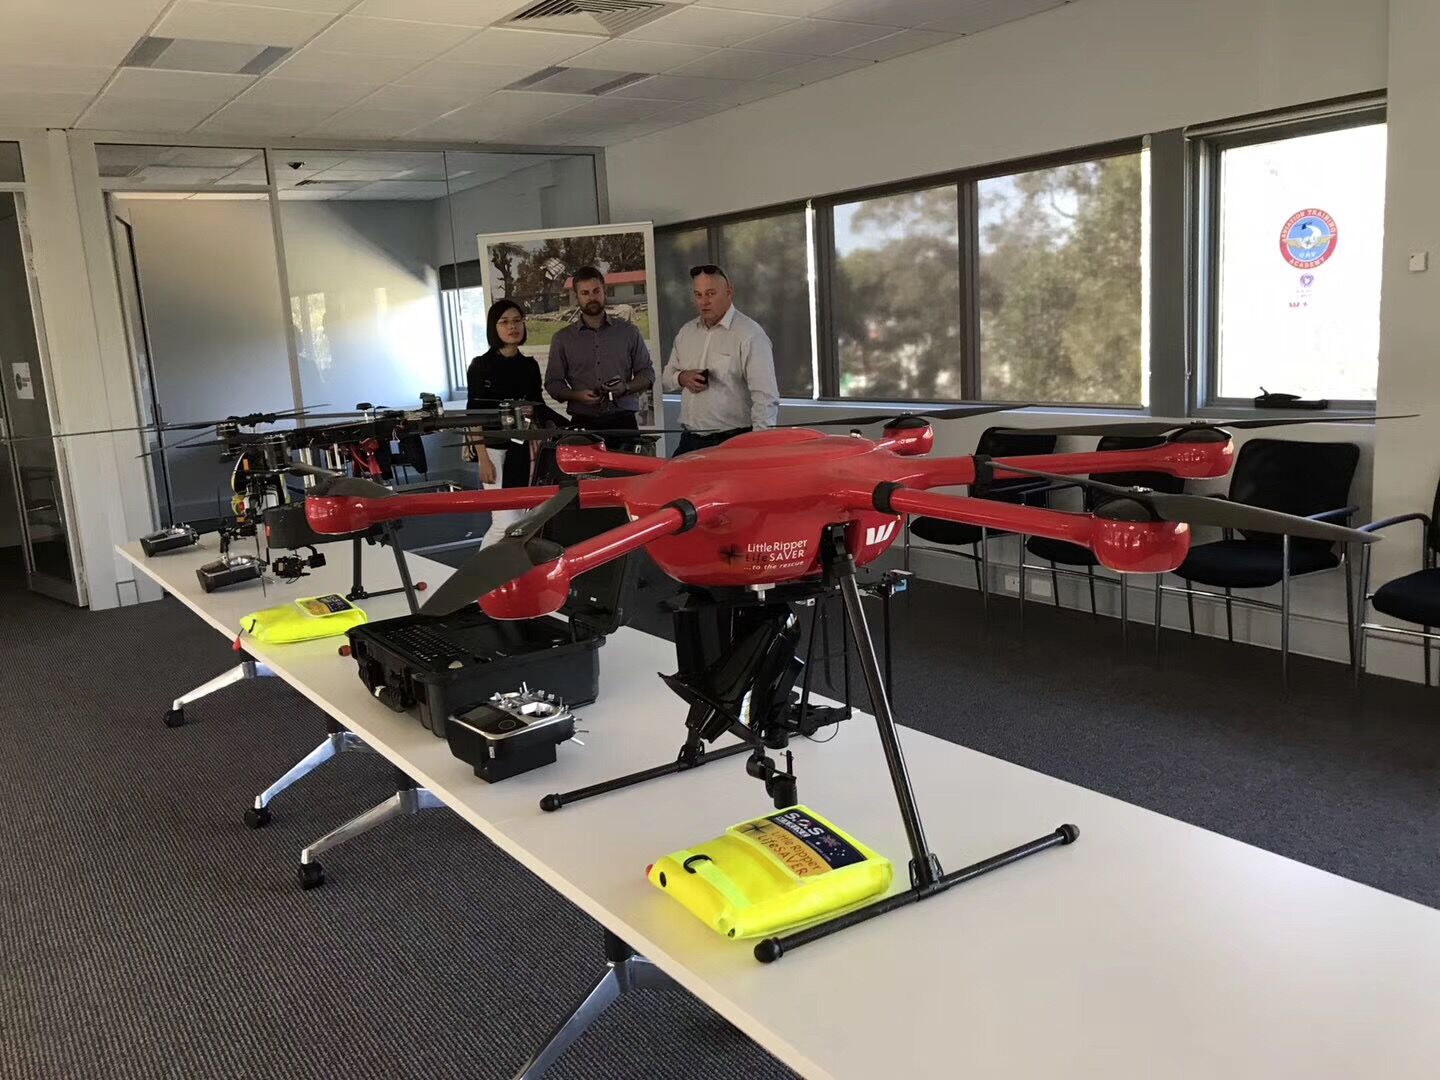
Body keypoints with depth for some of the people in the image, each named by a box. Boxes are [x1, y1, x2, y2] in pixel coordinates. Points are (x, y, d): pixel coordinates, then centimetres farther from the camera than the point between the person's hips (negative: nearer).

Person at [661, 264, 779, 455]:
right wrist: (682, 378, -1)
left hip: (732, 442, -6)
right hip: (689, 441, 6)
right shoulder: (686, 332, 13)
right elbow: (665, 377, 23)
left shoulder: (749, 335, -9)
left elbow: (766, 398, -15)